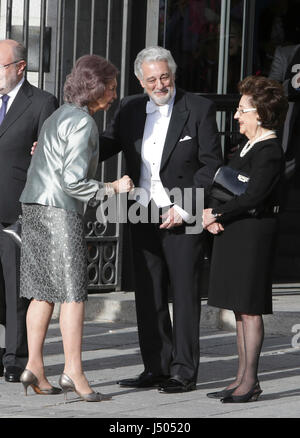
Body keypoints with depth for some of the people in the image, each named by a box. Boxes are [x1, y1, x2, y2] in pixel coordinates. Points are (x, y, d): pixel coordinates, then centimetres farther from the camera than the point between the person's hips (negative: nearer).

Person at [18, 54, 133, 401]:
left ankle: (34, 367, 7)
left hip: (33, 208, 9)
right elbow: (73, 180, -19)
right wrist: (113, 188, -7)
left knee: (43, 291, 9)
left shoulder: (57, 117, 17)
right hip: (60, 211, -9)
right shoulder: (83, 122, -12)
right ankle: (73, 372, -9)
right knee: (72, 292, -7)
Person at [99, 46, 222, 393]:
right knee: (148, 296, 6)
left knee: (184, 295, -2)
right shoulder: (130, 109, 9)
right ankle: (156, 368, 14)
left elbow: (211, 165, -5)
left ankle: (184, 372, 1)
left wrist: (185, 209, -12)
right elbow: (104, 147, 12)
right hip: (144, 217, 5)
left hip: (182, 217, -5)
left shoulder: (199, 109, -4)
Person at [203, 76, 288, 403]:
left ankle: (250, 381, 0)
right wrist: (212, 214, -1)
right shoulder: (249, 147, 16)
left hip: (254, 233, -10)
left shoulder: (269, 152, -14)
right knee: (239, 308, 11)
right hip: (233, 232, 10)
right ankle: (242, 378, 17)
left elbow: (253, 195, -22)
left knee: (249, 308, -5)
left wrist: (216, 213, -13)